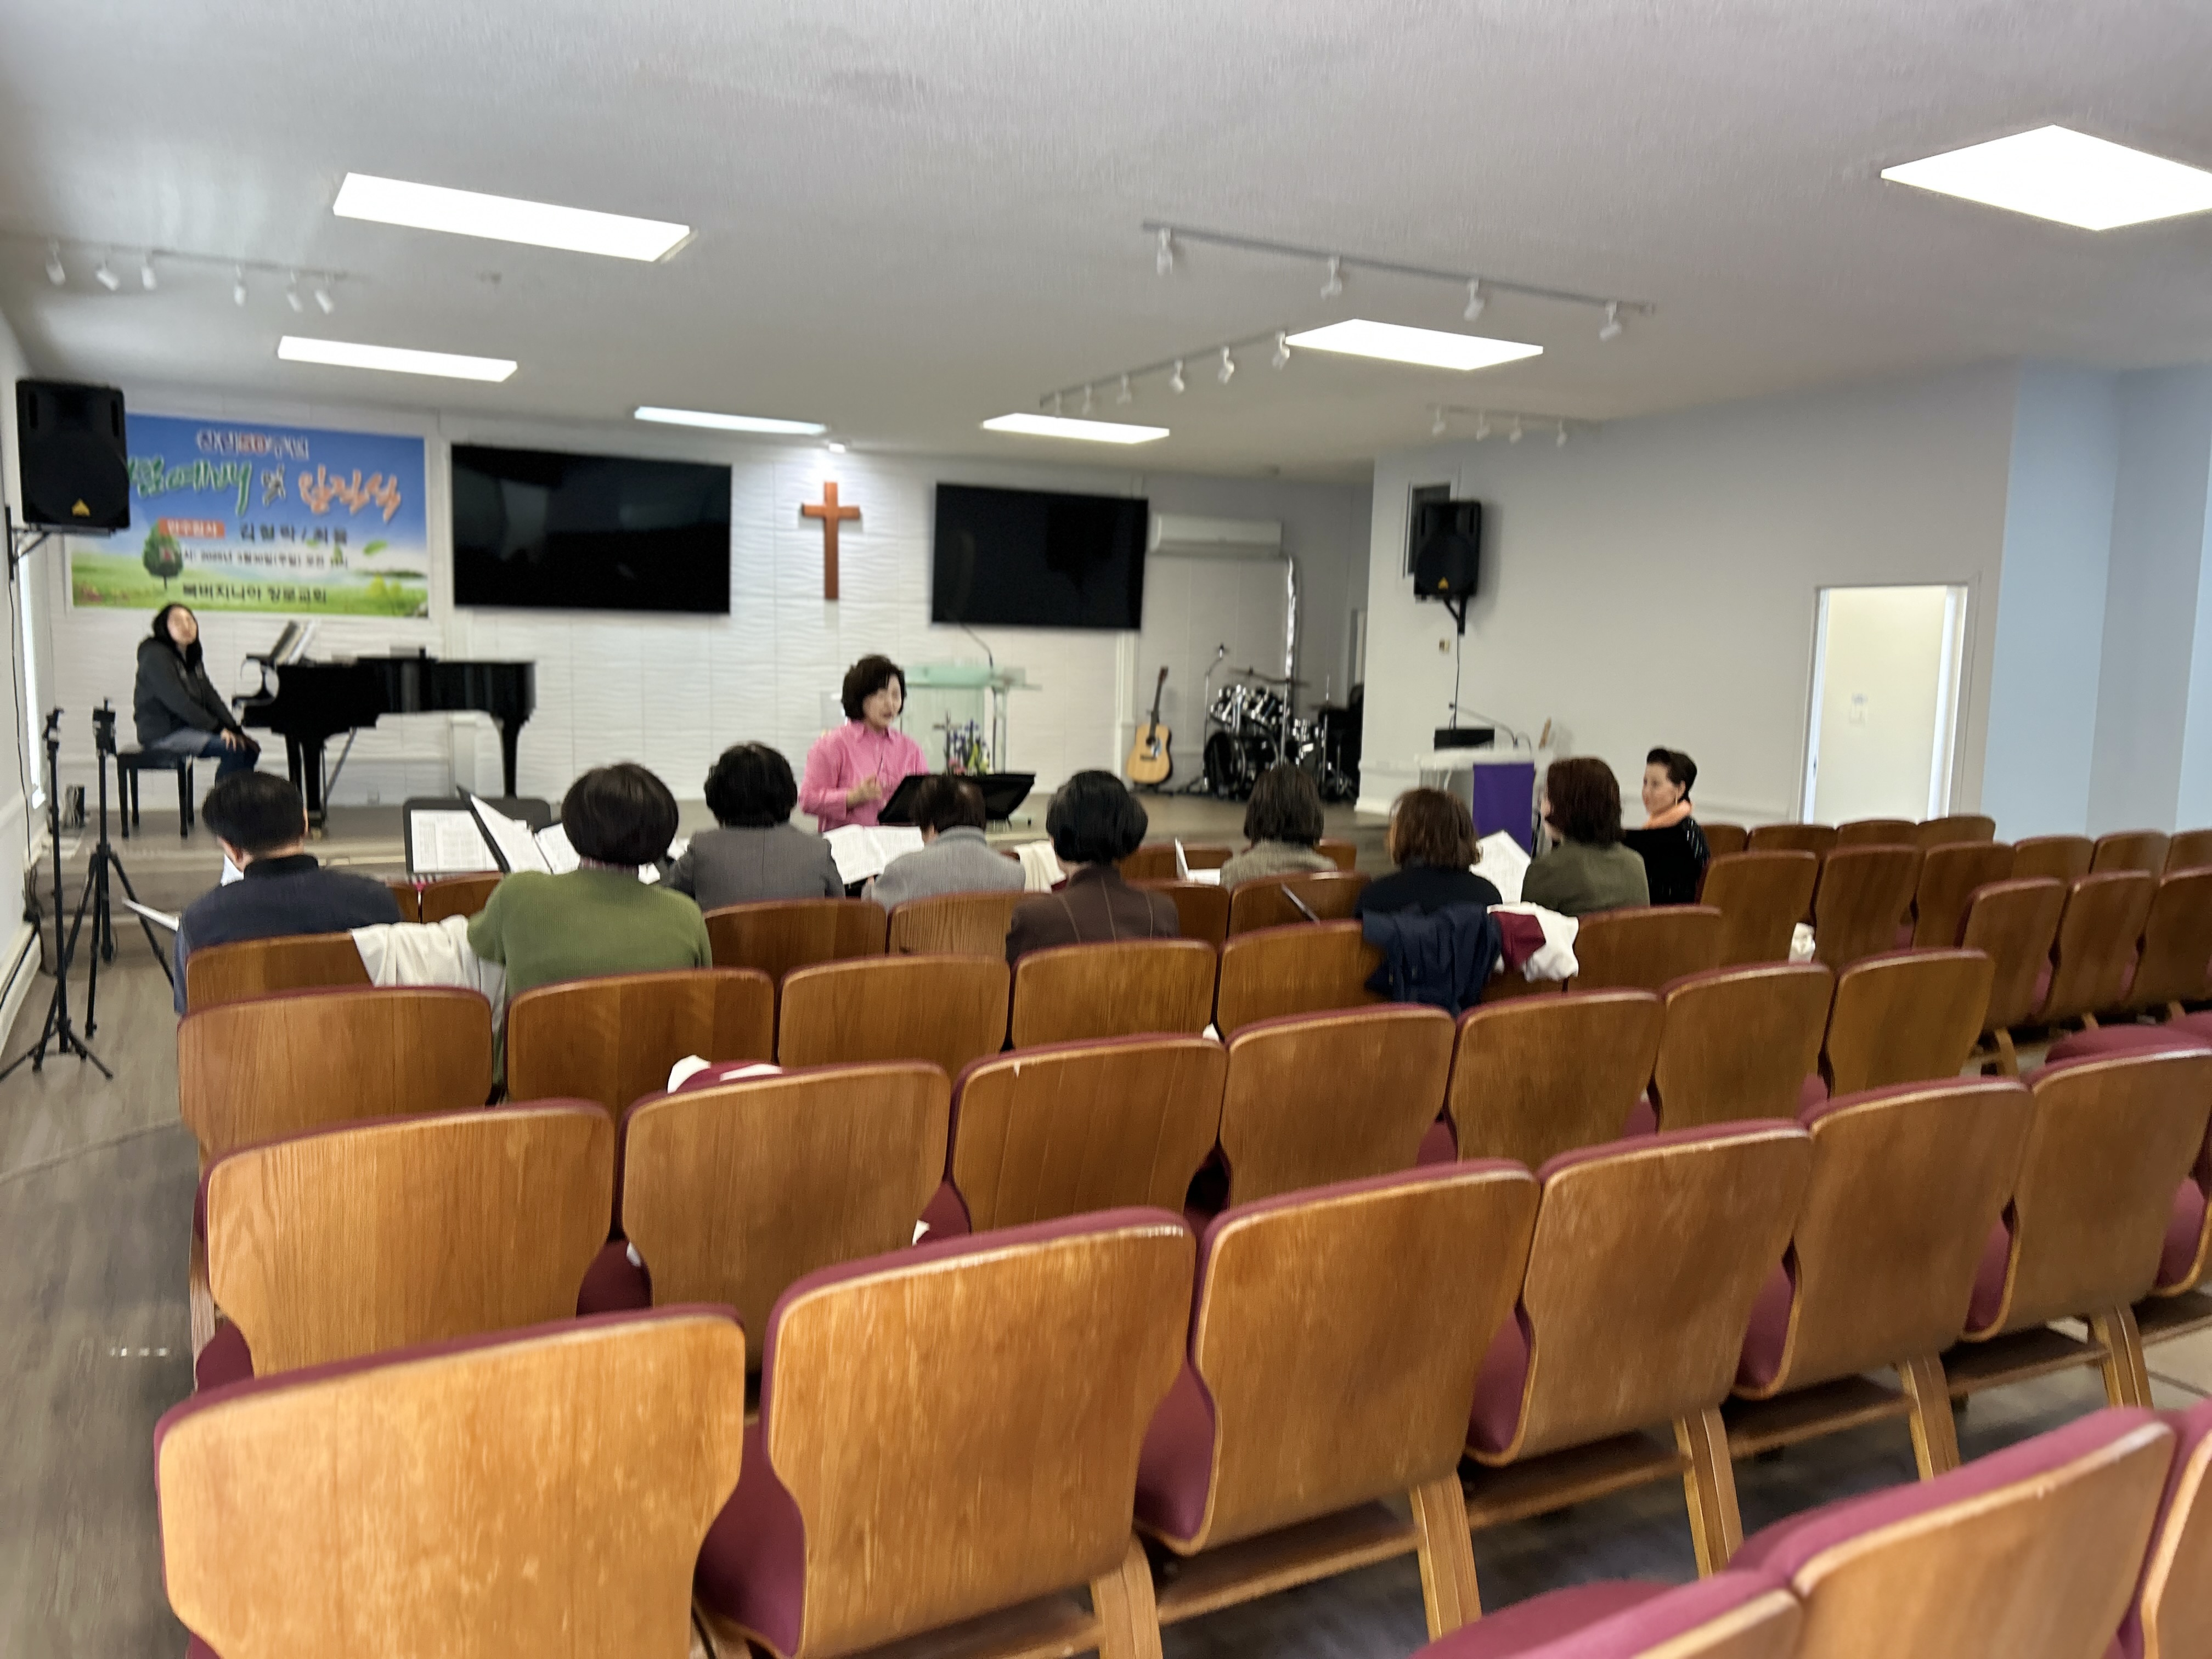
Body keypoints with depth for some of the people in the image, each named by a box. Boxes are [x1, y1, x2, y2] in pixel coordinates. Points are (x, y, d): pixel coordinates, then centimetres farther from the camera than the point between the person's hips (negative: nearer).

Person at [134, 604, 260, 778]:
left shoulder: (191, 657, 16)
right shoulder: (156, 656, -13)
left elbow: (210, 696, 9)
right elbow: (177, 701, -22)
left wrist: (234, 728, -4)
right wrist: (218, 729, -23)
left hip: (188, 727, 9)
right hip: (162, 733, -9)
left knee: (250, 748, -6)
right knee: (232, 749, -26)